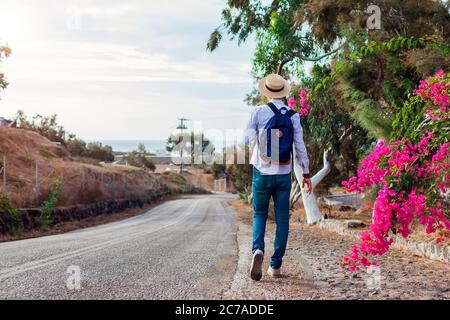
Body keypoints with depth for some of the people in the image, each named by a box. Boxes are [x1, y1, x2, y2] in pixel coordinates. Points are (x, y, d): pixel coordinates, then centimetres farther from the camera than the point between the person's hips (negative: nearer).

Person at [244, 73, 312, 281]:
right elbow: (300, 147, 0)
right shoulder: (293, 116, -1)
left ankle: (258, 249, -12)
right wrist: (306, 173, 6)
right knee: (282, 219, 8)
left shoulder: (259, 112, -6)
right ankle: (275, 266, 9)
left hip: (262, 172, -1)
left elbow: (247, 139, -2)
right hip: (284, 174, 1)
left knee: (259, 214, 14)